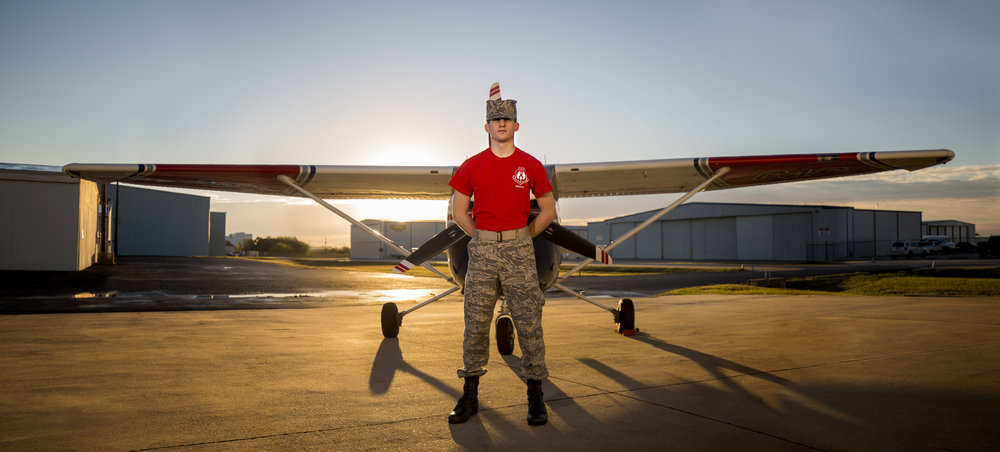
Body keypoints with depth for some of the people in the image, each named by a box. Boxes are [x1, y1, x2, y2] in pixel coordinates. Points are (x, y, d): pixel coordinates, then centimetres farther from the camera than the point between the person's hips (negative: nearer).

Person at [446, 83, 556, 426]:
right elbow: (458, 210, 12)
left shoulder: (531, 166, 3)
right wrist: (482, 239, 8)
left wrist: (522, 238, 7)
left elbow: (548, 210, 10)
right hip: (481, 250, 1)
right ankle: (470, 396, 15)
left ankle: (535, 398, 10)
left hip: (519, 250, -1)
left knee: (529, 324, -1)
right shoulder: (472, 167, 4)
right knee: (475, 324, 4)